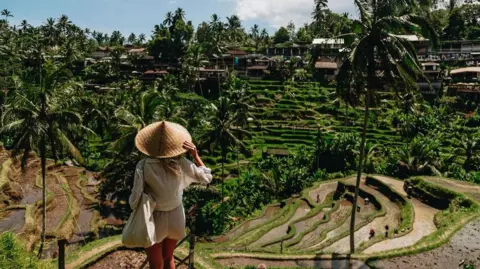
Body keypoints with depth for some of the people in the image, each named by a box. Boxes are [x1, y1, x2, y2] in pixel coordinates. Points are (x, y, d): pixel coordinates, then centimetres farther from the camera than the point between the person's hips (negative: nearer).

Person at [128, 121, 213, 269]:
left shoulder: (144, 165, -24)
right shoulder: (181, 163, -18)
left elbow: (135, 197, -21)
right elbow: (206, 177, -5)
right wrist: (196, 155, -2)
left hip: (154, 219, -2)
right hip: (175, 217, 3)